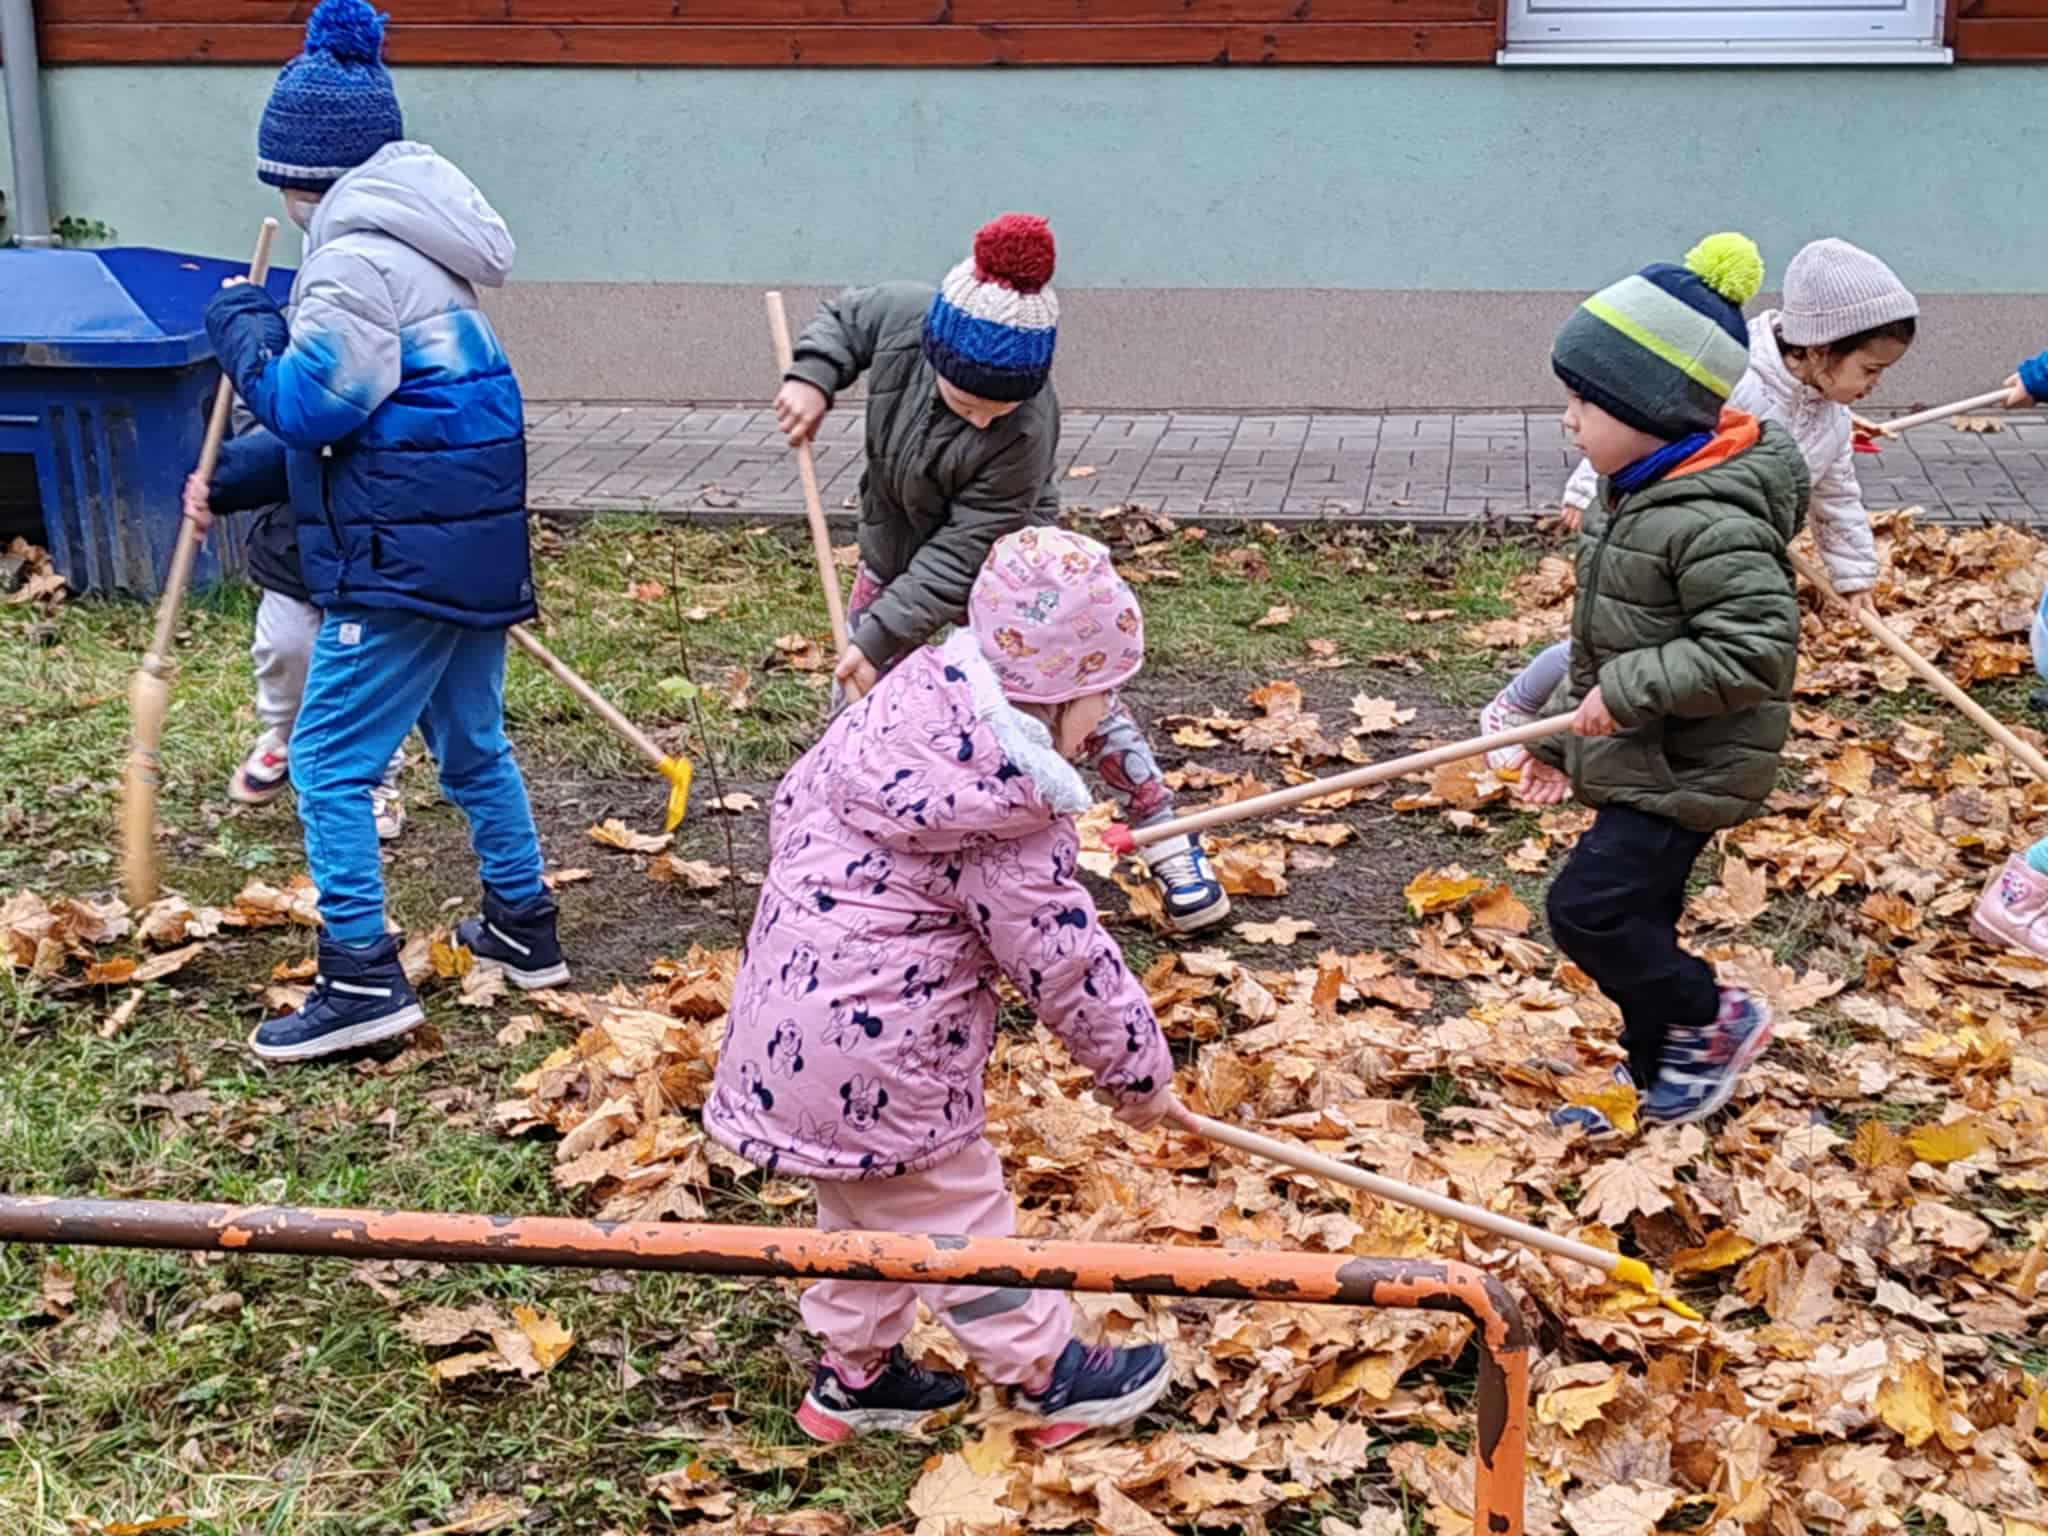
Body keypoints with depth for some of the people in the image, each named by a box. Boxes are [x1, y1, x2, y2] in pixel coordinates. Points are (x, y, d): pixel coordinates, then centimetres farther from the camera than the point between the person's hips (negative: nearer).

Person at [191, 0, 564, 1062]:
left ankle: (363, 978, -2)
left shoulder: (359, 257, -15)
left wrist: (241, 327, -2)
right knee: (471, 742, 21)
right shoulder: (411, 243, 16)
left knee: (329, 763, -3)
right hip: (475, 540, 10)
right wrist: (234, 480, 17)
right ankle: (523, 929, 32)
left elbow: (307, 407, -18)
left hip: (404, 558, -10)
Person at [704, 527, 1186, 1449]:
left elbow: (795, 801, 12)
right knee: (951, 1208, 9)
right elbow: (1064, 961, -14)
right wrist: (1140, 1070, 0)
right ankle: (1048, 1374, 26)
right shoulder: (1009, 818, -21)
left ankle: (855, 1372, 39)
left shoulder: (909, 693, 0)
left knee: (861, 1201, 24)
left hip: (788, 1009, 8)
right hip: (872, 1046, -8)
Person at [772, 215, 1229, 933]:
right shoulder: (903, 316, -31)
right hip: (896, 548, 5)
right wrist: (813, 379, -22)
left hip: (1003, 568, -4)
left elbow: (963, 557, -36)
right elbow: (843, 317, -4)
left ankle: (1166, 836, 15)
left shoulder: (1024, 435, -42)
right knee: (857, 695, 11)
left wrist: (882, 637, -35)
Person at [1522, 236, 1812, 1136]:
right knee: (1635, 919, 17)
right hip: (1635, 759, 10)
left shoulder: (1710, 522, -26)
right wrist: (1563, 731, 21)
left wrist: (1627, 691, -26)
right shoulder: (1631, 495, 6)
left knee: (1588, 907, -11)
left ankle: (1712, 1021, 10)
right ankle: (1658, 1080, 32)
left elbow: (1755, 649, -29)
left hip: (1686, 770, -10)